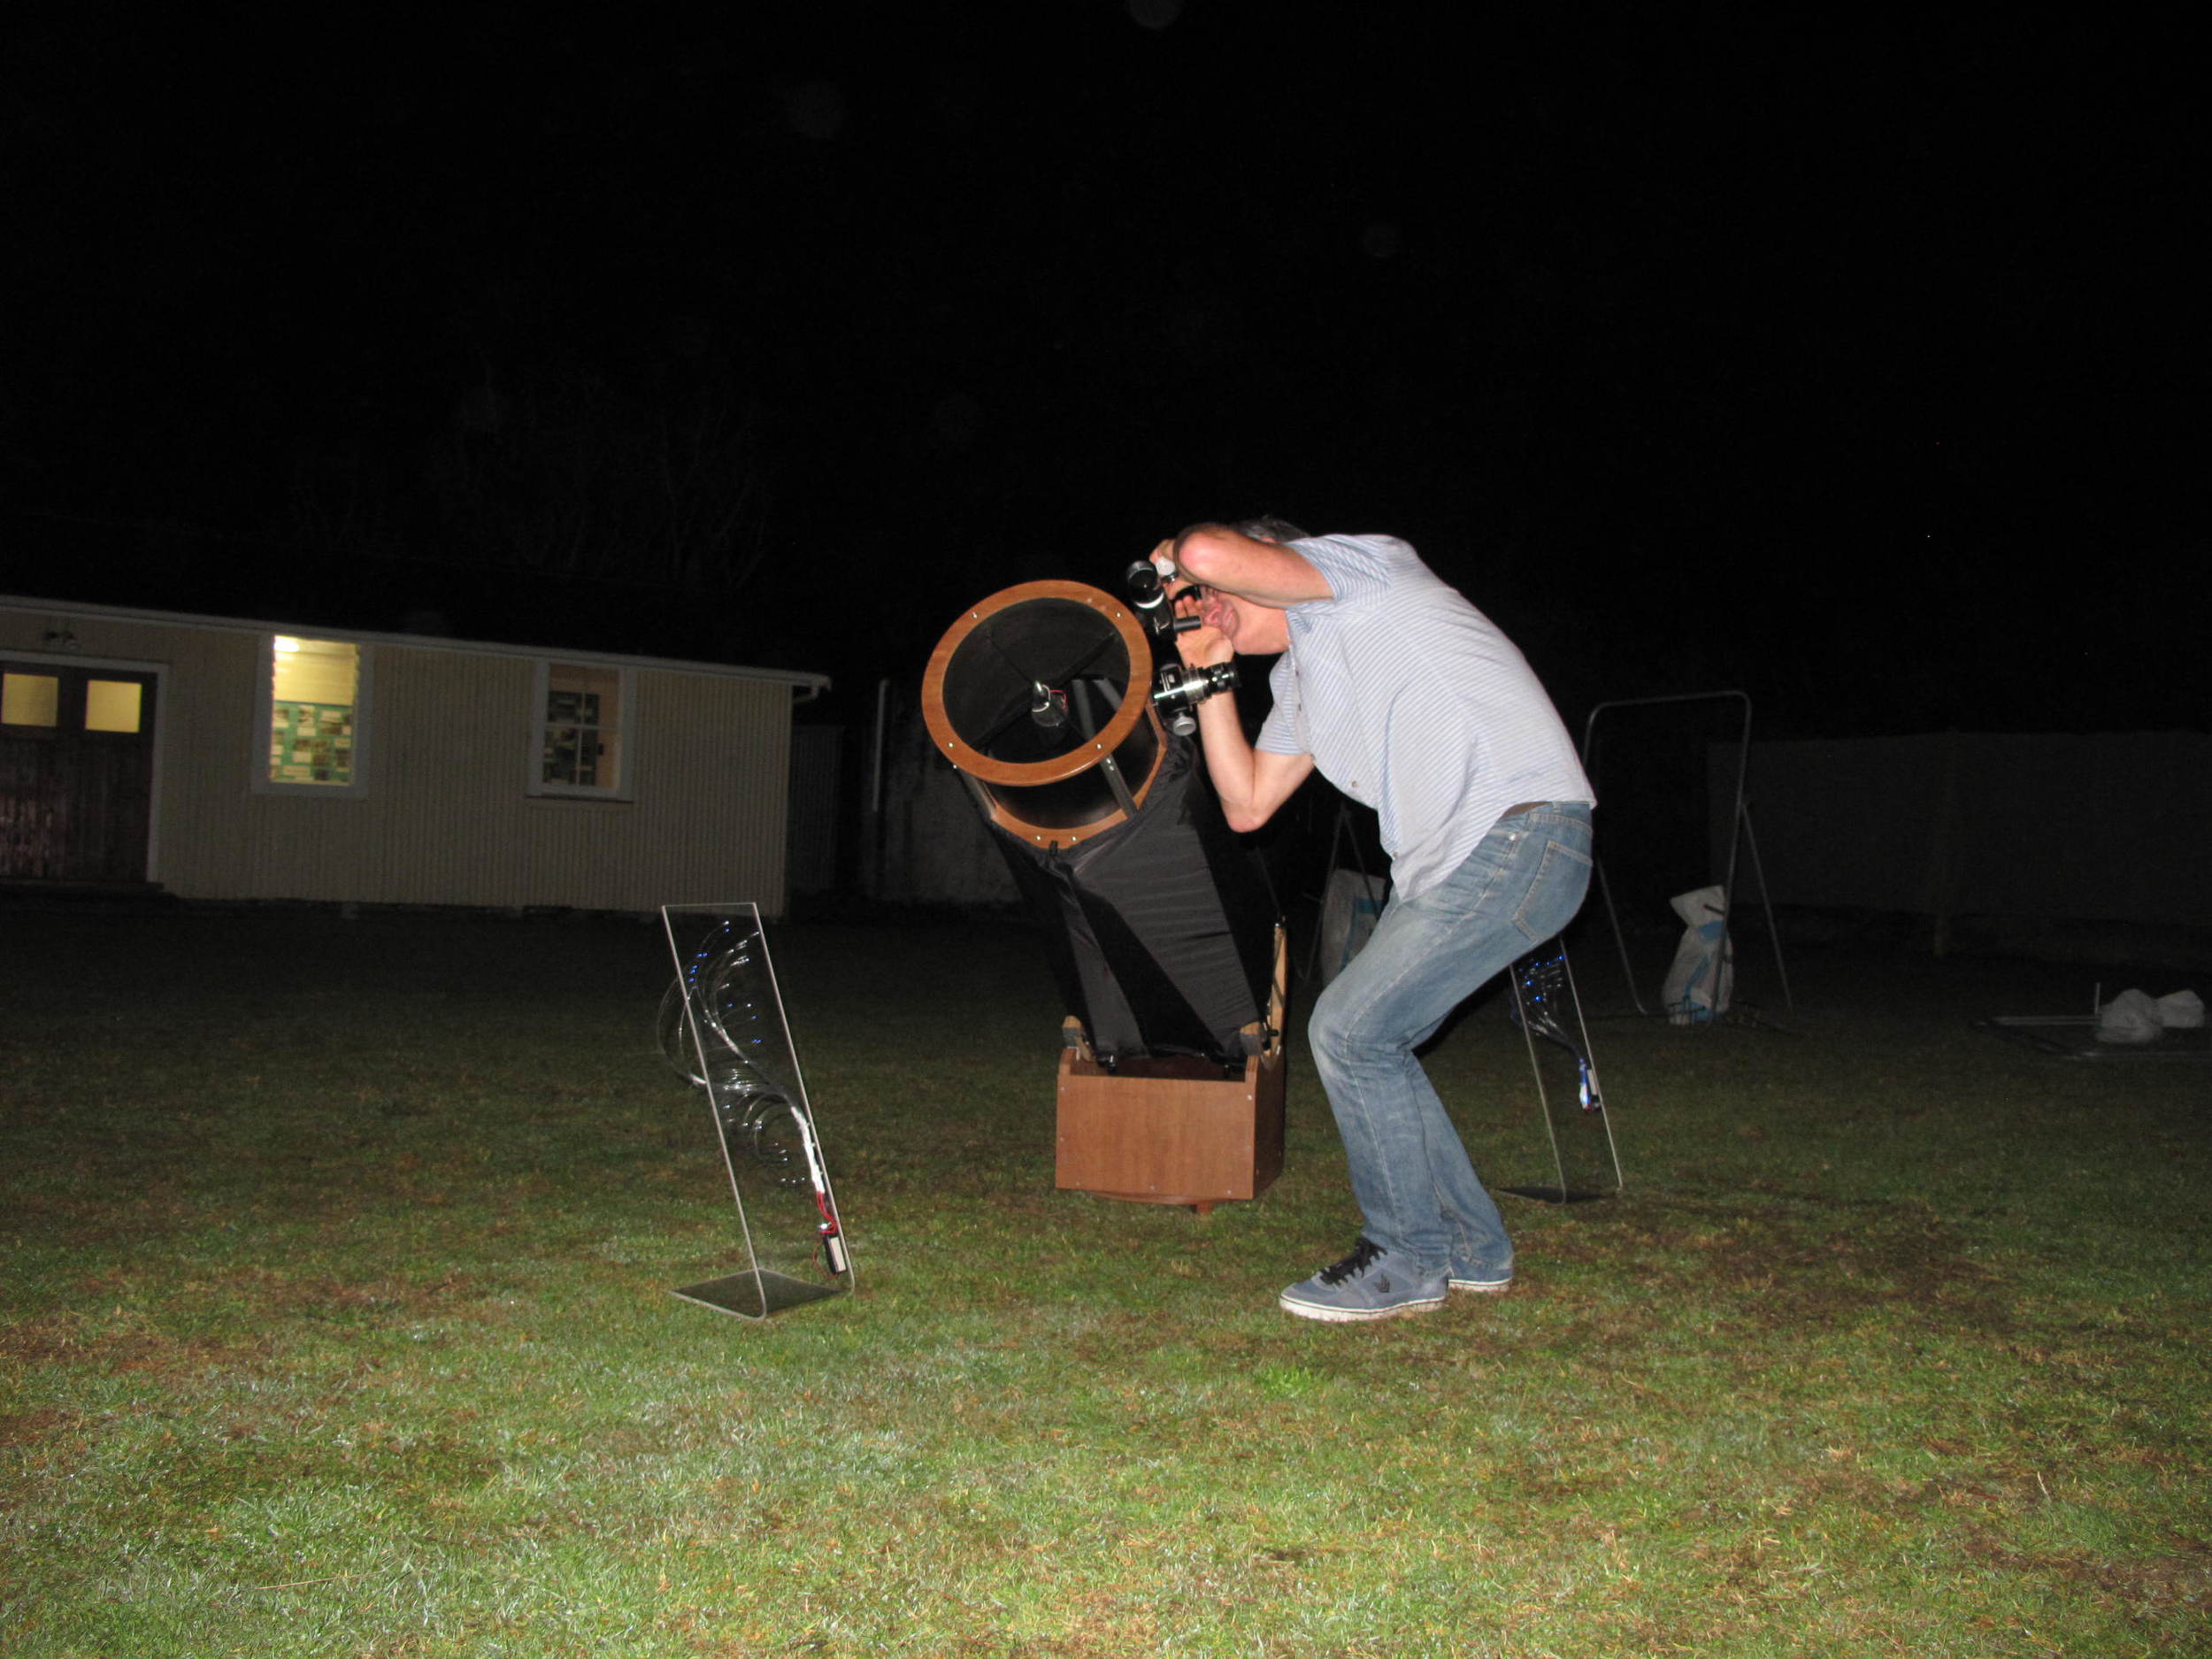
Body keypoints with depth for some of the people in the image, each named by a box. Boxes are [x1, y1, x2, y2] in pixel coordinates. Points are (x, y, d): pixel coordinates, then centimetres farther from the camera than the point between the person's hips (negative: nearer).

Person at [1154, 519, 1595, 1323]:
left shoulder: (1354, 563, -4)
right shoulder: (1298, 676, 23)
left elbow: (1211, 552, -22)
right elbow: (1248, 804, 21)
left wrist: (1177, 555, 3)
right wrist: (1208, 676, 19)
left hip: (1518, 837, -10)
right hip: (1447, 862, 10)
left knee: (1349, 1032, -8)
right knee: (1366, 1040, 12)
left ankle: (1408, 1261, 8)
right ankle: (1470, 1250, 24)